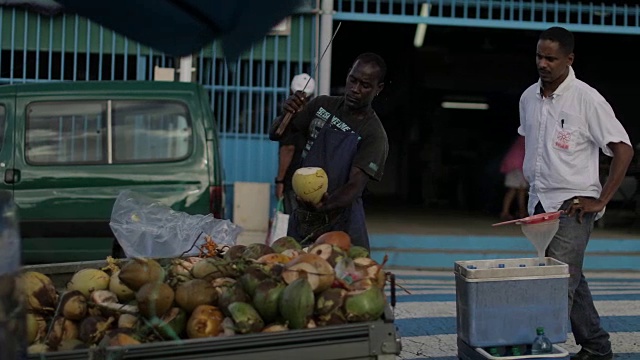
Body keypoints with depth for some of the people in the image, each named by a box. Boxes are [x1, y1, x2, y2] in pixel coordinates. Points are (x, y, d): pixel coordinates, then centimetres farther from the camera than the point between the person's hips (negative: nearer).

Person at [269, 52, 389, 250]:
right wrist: (288, 114, -16)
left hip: (339, 225, -5)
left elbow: (355, 185, -22)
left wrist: (325, 205, -41)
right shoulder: (323, 105, 3)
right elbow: (275, 134, 6)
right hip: (301, 219, 5)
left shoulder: (374, 135, -14)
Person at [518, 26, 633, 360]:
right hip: (539, 204, 7)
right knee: (571, 281, 15)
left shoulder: (587, 99, -12)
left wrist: (600, 200, -13)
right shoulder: (528, 98, 7)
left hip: (573, 206, -7)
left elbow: (623, 150, -12)